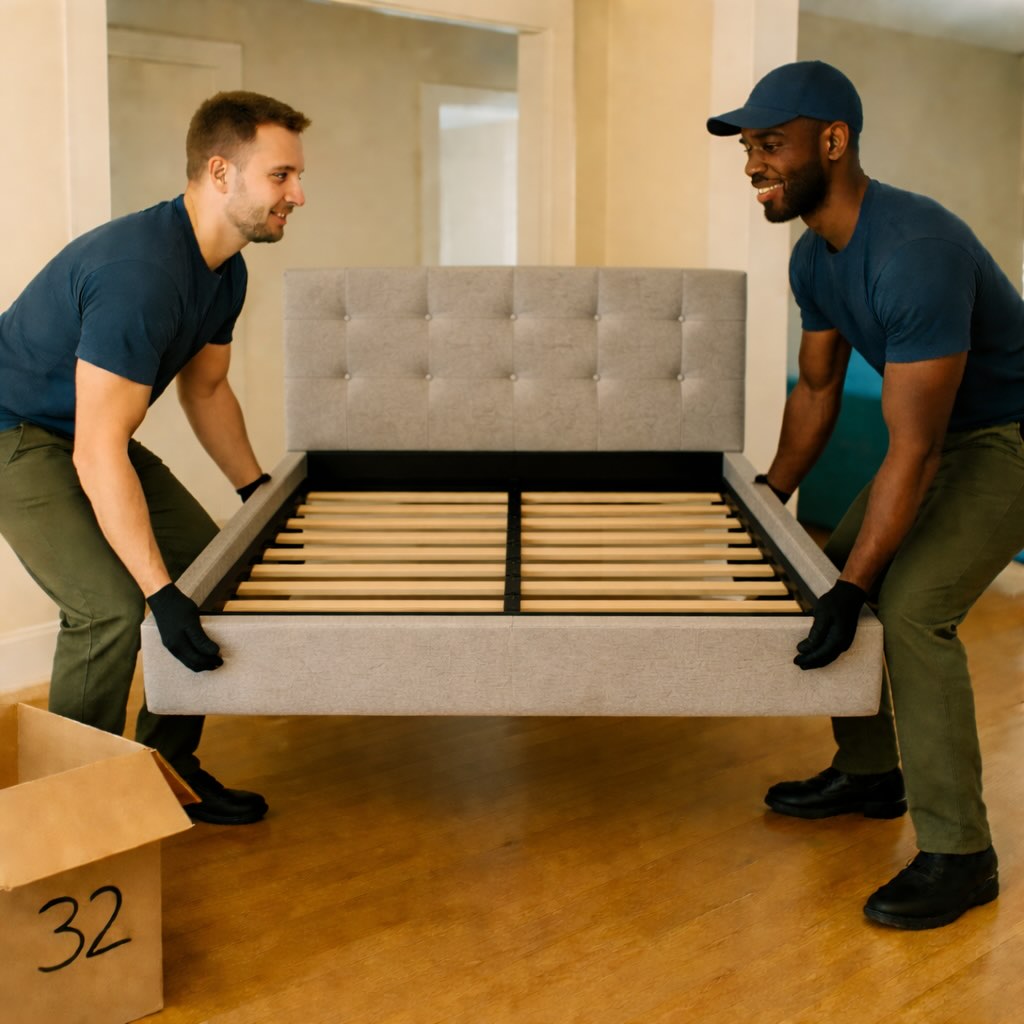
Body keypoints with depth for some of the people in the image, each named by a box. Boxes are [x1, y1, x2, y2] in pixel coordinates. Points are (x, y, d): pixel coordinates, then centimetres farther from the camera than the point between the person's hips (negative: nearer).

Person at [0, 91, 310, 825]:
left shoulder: (225, 271, -3)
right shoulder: (141, 270, -33)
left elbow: (206, 387, 16)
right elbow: (98, 455, -35)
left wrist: (259, 490, 15)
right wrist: (161, 593, -34)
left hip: (89, 435, 9)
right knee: (110, 604, -23)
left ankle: (167, 766, 15)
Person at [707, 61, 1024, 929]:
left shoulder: (914, 252, -34)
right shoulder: (815, 256, -3)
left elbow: (911, 453, -34)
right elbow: (817, 387, 12)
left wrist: (850, 591, -33)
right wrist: (770, 499, 15)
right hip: (945, 433, 9)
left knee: (912, 608, -22)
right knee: (832, 573, 7)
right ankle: (869, 774, 25)